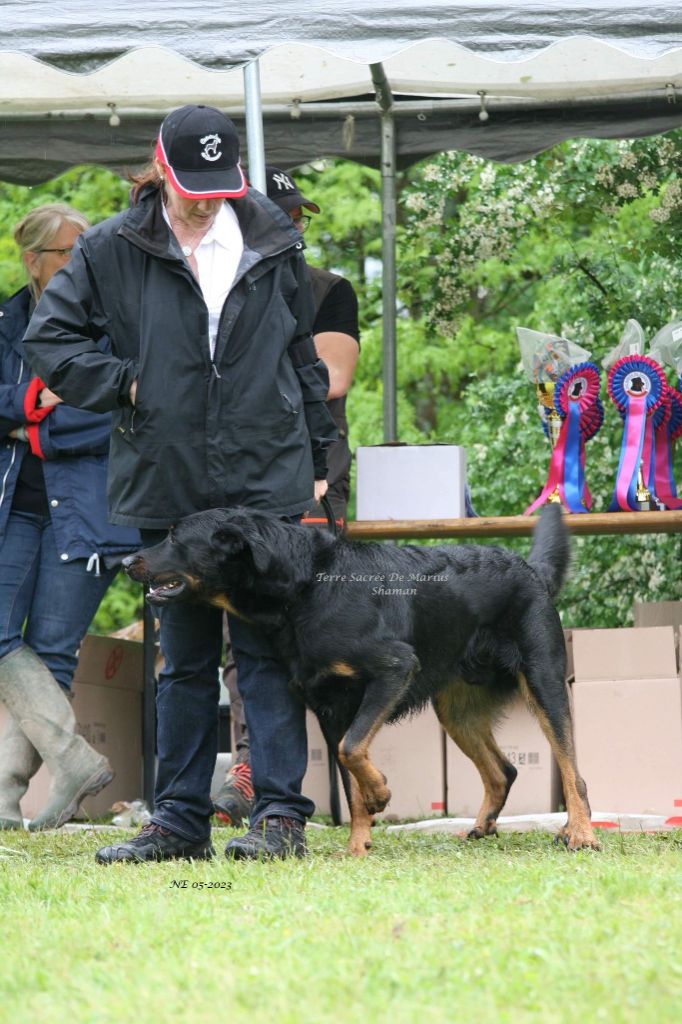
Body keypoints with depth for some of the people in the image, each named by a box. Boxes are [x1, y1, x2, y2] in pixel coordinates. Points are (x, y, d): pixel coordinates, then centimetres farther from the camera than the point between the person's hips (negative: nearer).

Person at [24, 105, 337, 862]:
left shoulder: (271, 244, 5)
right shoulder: (113, 250, 1)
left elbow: (304, 357, 14)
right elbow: (48, 335, 6)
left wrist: (317, 457, 14)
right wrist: (124, 385, -4)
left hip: (266, 482, -1)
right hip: (167, 482, 1)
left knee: (266, 650, -5)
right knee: (182, 657, 10)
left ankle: (281, 814, -4)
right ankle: (179, 819, 15)